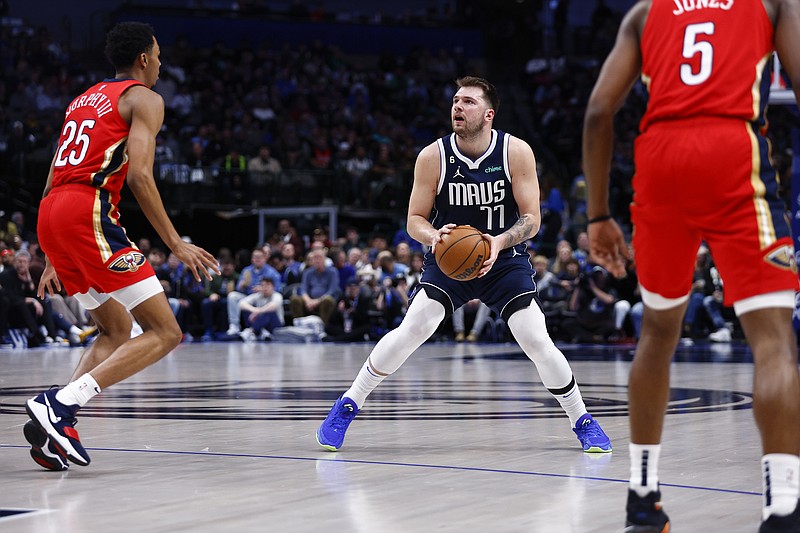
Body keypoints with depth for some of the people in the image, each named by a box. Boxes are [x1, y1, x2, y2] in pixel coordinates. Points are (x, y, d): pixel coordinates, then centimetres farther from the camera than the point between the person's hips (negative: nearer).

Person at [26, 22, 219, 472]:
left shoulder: (84, 101, 29)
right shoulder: (144, 98, 5)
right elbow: (139, 175, -10)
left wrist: (54, 259, 31)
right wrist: (177, 244, -8)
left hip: (51, 215, 9)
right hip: (89, 211, -9)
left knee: (118, 331, 22)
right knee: (164, 333, -7)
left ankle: (57, 422, 3)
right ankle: (60, 405, -21)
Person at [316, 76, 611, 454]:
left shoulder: (517, 152, -14)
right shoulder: (433, 157, -13)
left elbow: (531, 218, -12)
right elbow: (415, 220, -6)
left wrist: (499, 242, -31)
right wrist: (434, 236, -29)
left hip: (505, 259, 0)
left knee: (537, 341, -12)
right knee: (412, 329, -18)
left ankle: (583, 423, 8)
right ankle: (347, 407, -2)